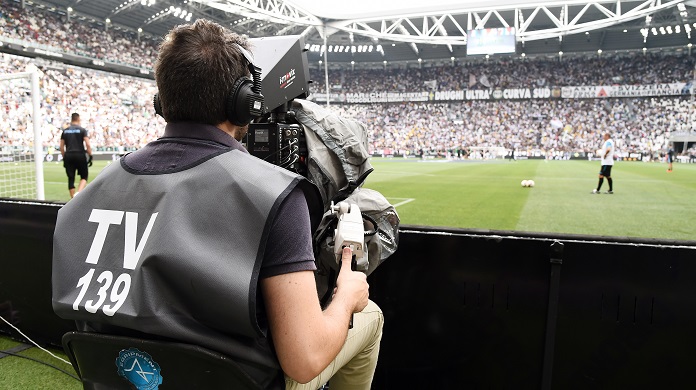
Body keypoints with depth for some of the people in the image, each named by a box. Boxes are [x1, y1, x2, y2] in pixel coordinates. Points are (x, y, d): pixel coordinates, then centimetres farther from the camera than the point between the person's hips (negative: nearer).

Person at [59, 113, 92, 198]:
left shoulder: (65, 131, 11)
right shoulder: (82, 130, 0)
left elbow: (61, 147, 11)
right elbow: (88, 144, -10)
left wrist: (64, 158, 18)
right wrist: (90, 156, -5)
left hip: (68, 156, 3)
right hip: (80, 155, -3)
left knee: (71, 178, 8)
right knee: (84, 176, 8)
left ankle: (73, 198, 10)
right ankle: (78, 193, -16)